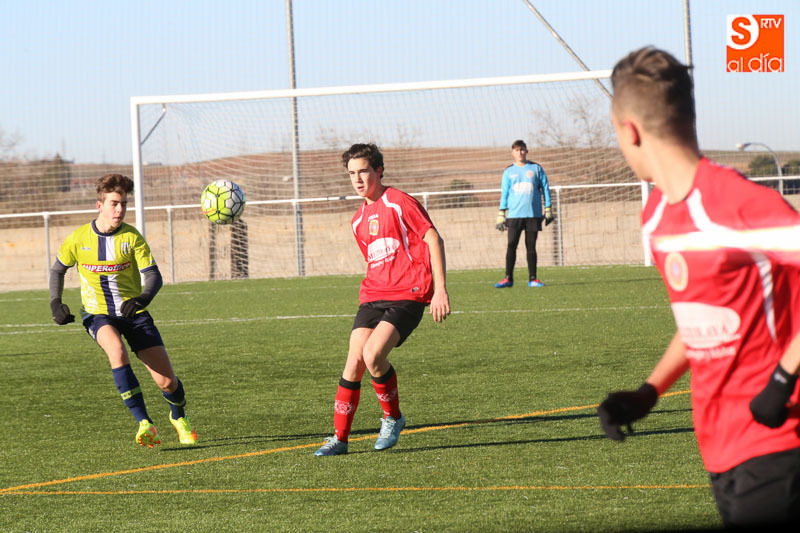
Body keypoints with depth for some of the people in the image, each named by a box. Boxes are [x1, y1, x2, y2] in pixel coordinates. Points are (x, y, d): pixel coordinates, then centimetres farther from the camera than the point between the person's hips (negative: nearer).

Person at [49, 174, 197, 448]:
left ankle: (179, 417, 33)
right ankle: (144, 424, -35)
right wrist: (56, 304, -2)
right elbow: (58, 270, 12)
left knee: (167, 381, -4)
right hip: (98, 314, -1)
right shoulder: (79, 239, -5)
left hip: (133, 313, 1)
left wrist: (143, 298, -33)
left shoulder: (132, 237, -7)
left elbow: (153, 276, -13)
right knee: (116, 350, -37)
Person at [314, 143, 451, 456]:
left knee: (372, 354, -24)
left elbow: (433, 240, -6)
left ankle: (393, 417, 0)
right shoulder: (359, 220, 19)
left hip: (407, 296, -7)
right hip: (372, 297, 7)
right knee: (354, 362, -7)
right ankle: (339, 438, 0)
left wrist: (440, 289, -12)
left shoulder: (399, 203, -4)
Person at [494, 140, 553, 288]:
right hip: (514, 214, 0)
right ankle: (508, 278, -3)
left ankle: (532, 279, 6)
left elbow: (545, 189, 10)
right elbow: (504, 194, 11)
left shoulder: (536, 169, 6)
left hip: (533, 214, 0)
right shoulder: (508, 172, 9)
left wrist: (548, 210, 5)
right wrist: (501, 215, 6)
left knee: (531, 247, 2)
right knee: (511, 246, -5)